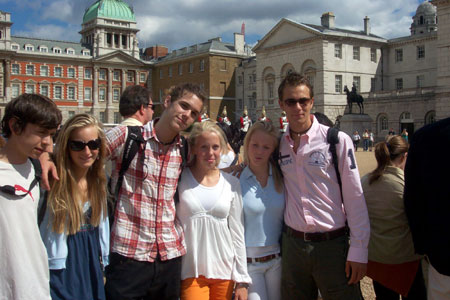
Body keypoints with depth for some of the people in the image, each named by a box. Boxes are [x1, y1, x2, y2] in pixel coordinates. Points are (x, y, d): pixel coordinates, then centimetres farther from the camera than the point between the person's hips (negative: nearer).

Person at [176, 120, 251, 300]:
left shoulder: (231, 183, 4)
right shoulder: (180, 179, -2)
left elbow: (238, 233, 6)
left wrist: (242, 280, 4)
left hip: (224, 271, 2)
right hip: (191, 272, -2)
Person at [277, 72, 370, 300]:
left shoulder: (337, 140, -7)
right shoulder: (278, 143, 3)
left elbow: (354, 198, -7)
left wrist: (358, 251, -9)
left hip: (332, 244, -3)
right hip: (292, 244, 3)